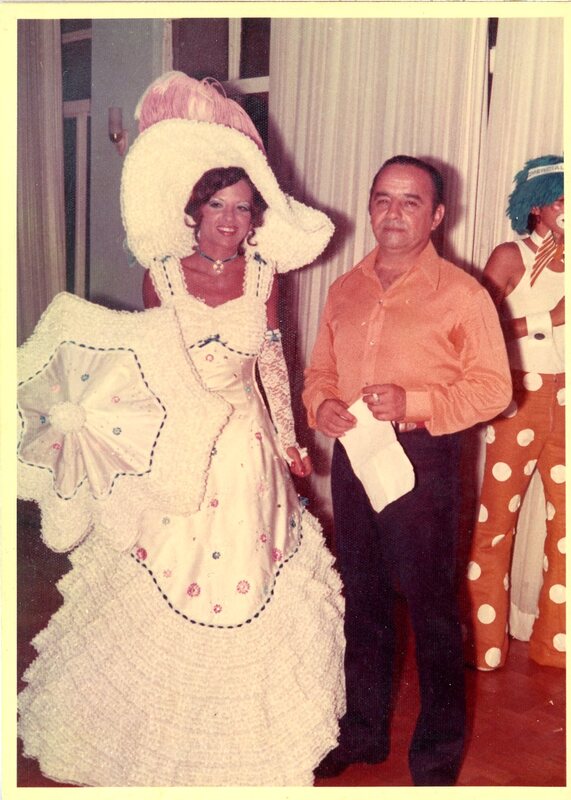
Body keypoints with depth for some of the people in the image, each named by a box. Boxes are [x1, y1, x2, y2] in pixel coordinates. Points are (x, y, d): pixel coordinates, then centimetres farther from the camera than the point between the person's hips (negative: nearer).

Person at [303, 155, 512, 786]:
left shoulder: (462, 294, -6)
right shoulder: (345, 289, 11)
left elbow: (493, 386, -9)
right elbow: (319, 369, 16)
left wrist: (414, 403, -21)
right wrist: (321, 405, -6)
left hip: (421, 457, -5)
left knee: (430, 606, 3)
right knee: (362, 599, 17)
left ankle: (437, 753, 23)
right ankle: (363, 729, 35)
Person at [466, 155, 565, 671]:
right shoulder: (512, 256, -2)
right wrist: (548, 320, -14)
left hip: (563, 398, 4)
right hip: (521, 396, -4)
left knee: (563, 521, 5)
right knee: (497, 519, 2)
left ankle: (554, 642, 19)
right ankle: (484, 644, 15)